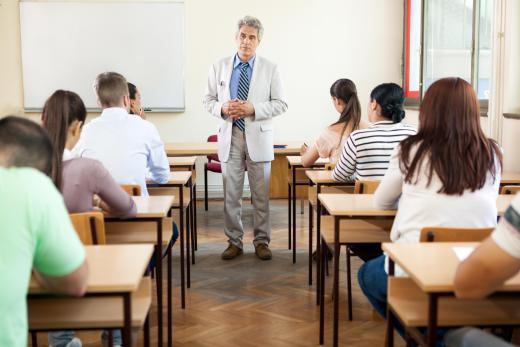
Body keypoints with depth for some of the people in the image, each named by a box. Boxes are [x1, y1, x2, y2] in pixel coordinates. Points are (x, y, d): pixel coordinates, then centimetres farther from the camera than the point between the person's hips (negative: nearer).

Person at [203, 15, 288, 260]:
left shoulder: (270, 69, 1)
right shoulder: (219, 67, 5)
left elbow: (280, 104, -1)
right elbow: (208, 100, 9)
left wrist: (253, 109, -16)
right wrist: (222, 108, -13)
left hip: (259, 139, -1)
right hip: (230, 138, 1)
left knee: (261, 195, 5)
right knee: (231, 194, 5)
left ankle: (262, 241, 17)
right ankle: (234, 241, 16)